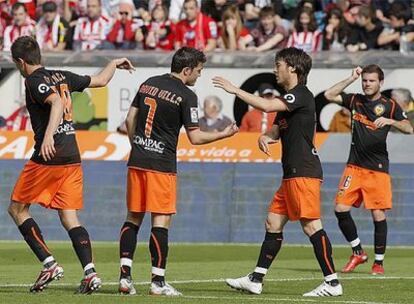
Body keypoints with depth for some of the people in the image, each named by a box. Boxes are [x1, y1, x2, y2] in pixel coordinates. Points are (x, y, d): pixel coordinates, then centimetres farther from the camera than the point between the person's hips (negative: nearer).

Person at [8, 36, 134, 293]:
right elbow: (101, 80, 24)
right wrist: (114, 64, 43)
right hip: (72, 156, 7)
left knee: (17, 209, 7)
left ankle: (50, 264, -4)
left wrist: (48, 135, -40)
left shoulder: (34, 82, -7)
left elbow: (56, 102, -26)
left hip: (48, 156, -7)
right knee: (69, 218, 6)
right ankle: (90, 272, -12)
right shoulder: (62, 77, 13)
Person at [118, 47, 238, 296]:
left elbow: (130, 120, 14)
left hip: (137, 161, 6)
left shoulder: (148, 84, 10)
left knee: (133, 218, 10)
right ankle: (158, 281, -4)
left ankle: (125, 276, 5)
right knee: (161, 221, -3)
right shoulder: (186, 96, -9)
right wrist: (224, 134, 6)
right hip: (162, 164, -6)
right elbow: (195, 137, -7)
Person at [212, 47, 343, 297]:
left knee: (311, 225, -11)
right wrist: (265, 137, 0)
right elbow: (277, 130, 24)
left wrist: (235, 90, -17)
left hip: (304, 172, -10)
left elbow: (267, 106, -24)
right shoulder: (289, 98, 19)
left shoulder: (301, 95, -12)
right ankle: (256, 280, 13)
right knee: (274, 223, 10)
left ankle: (332, 283, -10)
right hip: (292, 173, 10)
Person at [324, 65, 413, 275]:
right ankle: (358, 253, 9)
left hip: (378, 168, -3)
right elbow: (329, 95, 1)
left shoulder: (389, 105, 0)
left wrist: (389, 121, -29)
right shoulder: (355, 100, 10)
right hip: (354, 165, 3)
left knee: (378, 215, -5)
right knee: (341, 209, -8)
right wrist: (351, 79, -1)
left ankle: (379, 261, 7)